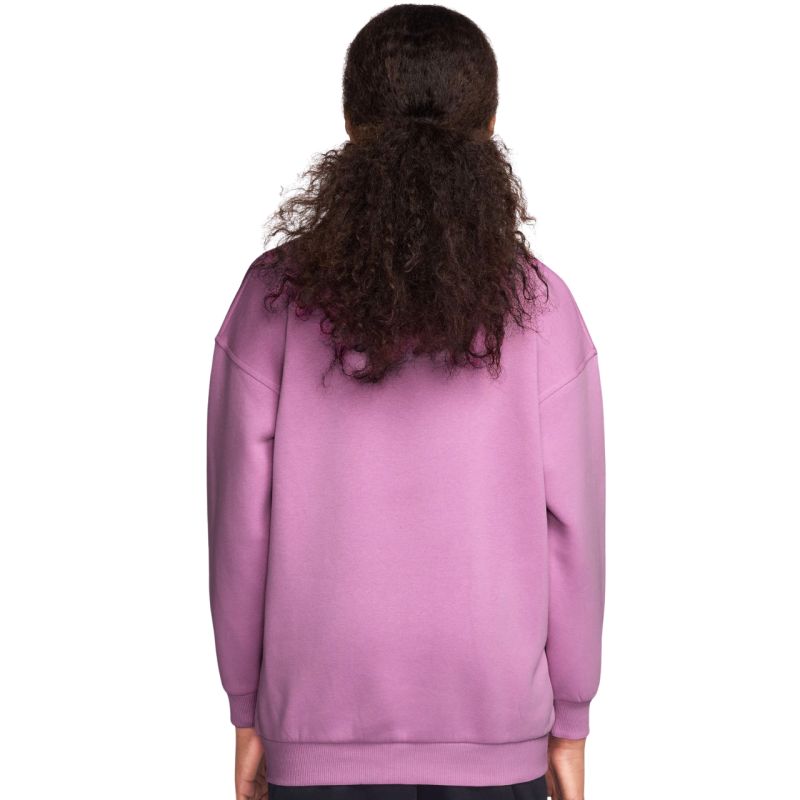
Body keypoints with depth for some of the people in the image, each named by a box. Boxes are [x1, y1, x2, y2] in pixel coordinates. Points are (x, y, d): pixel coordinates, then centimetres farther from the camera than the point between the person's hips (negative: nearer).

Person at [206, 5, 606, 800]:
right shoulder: (536, 306, -9)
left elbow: (242, 522, -5)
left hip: (322, 723, 0)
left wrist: (246, 708, 7)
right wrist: (569, 720, 6)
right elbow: (569, 526, -5)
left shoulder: (275, 298, -9)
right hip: (494, 725, 0)